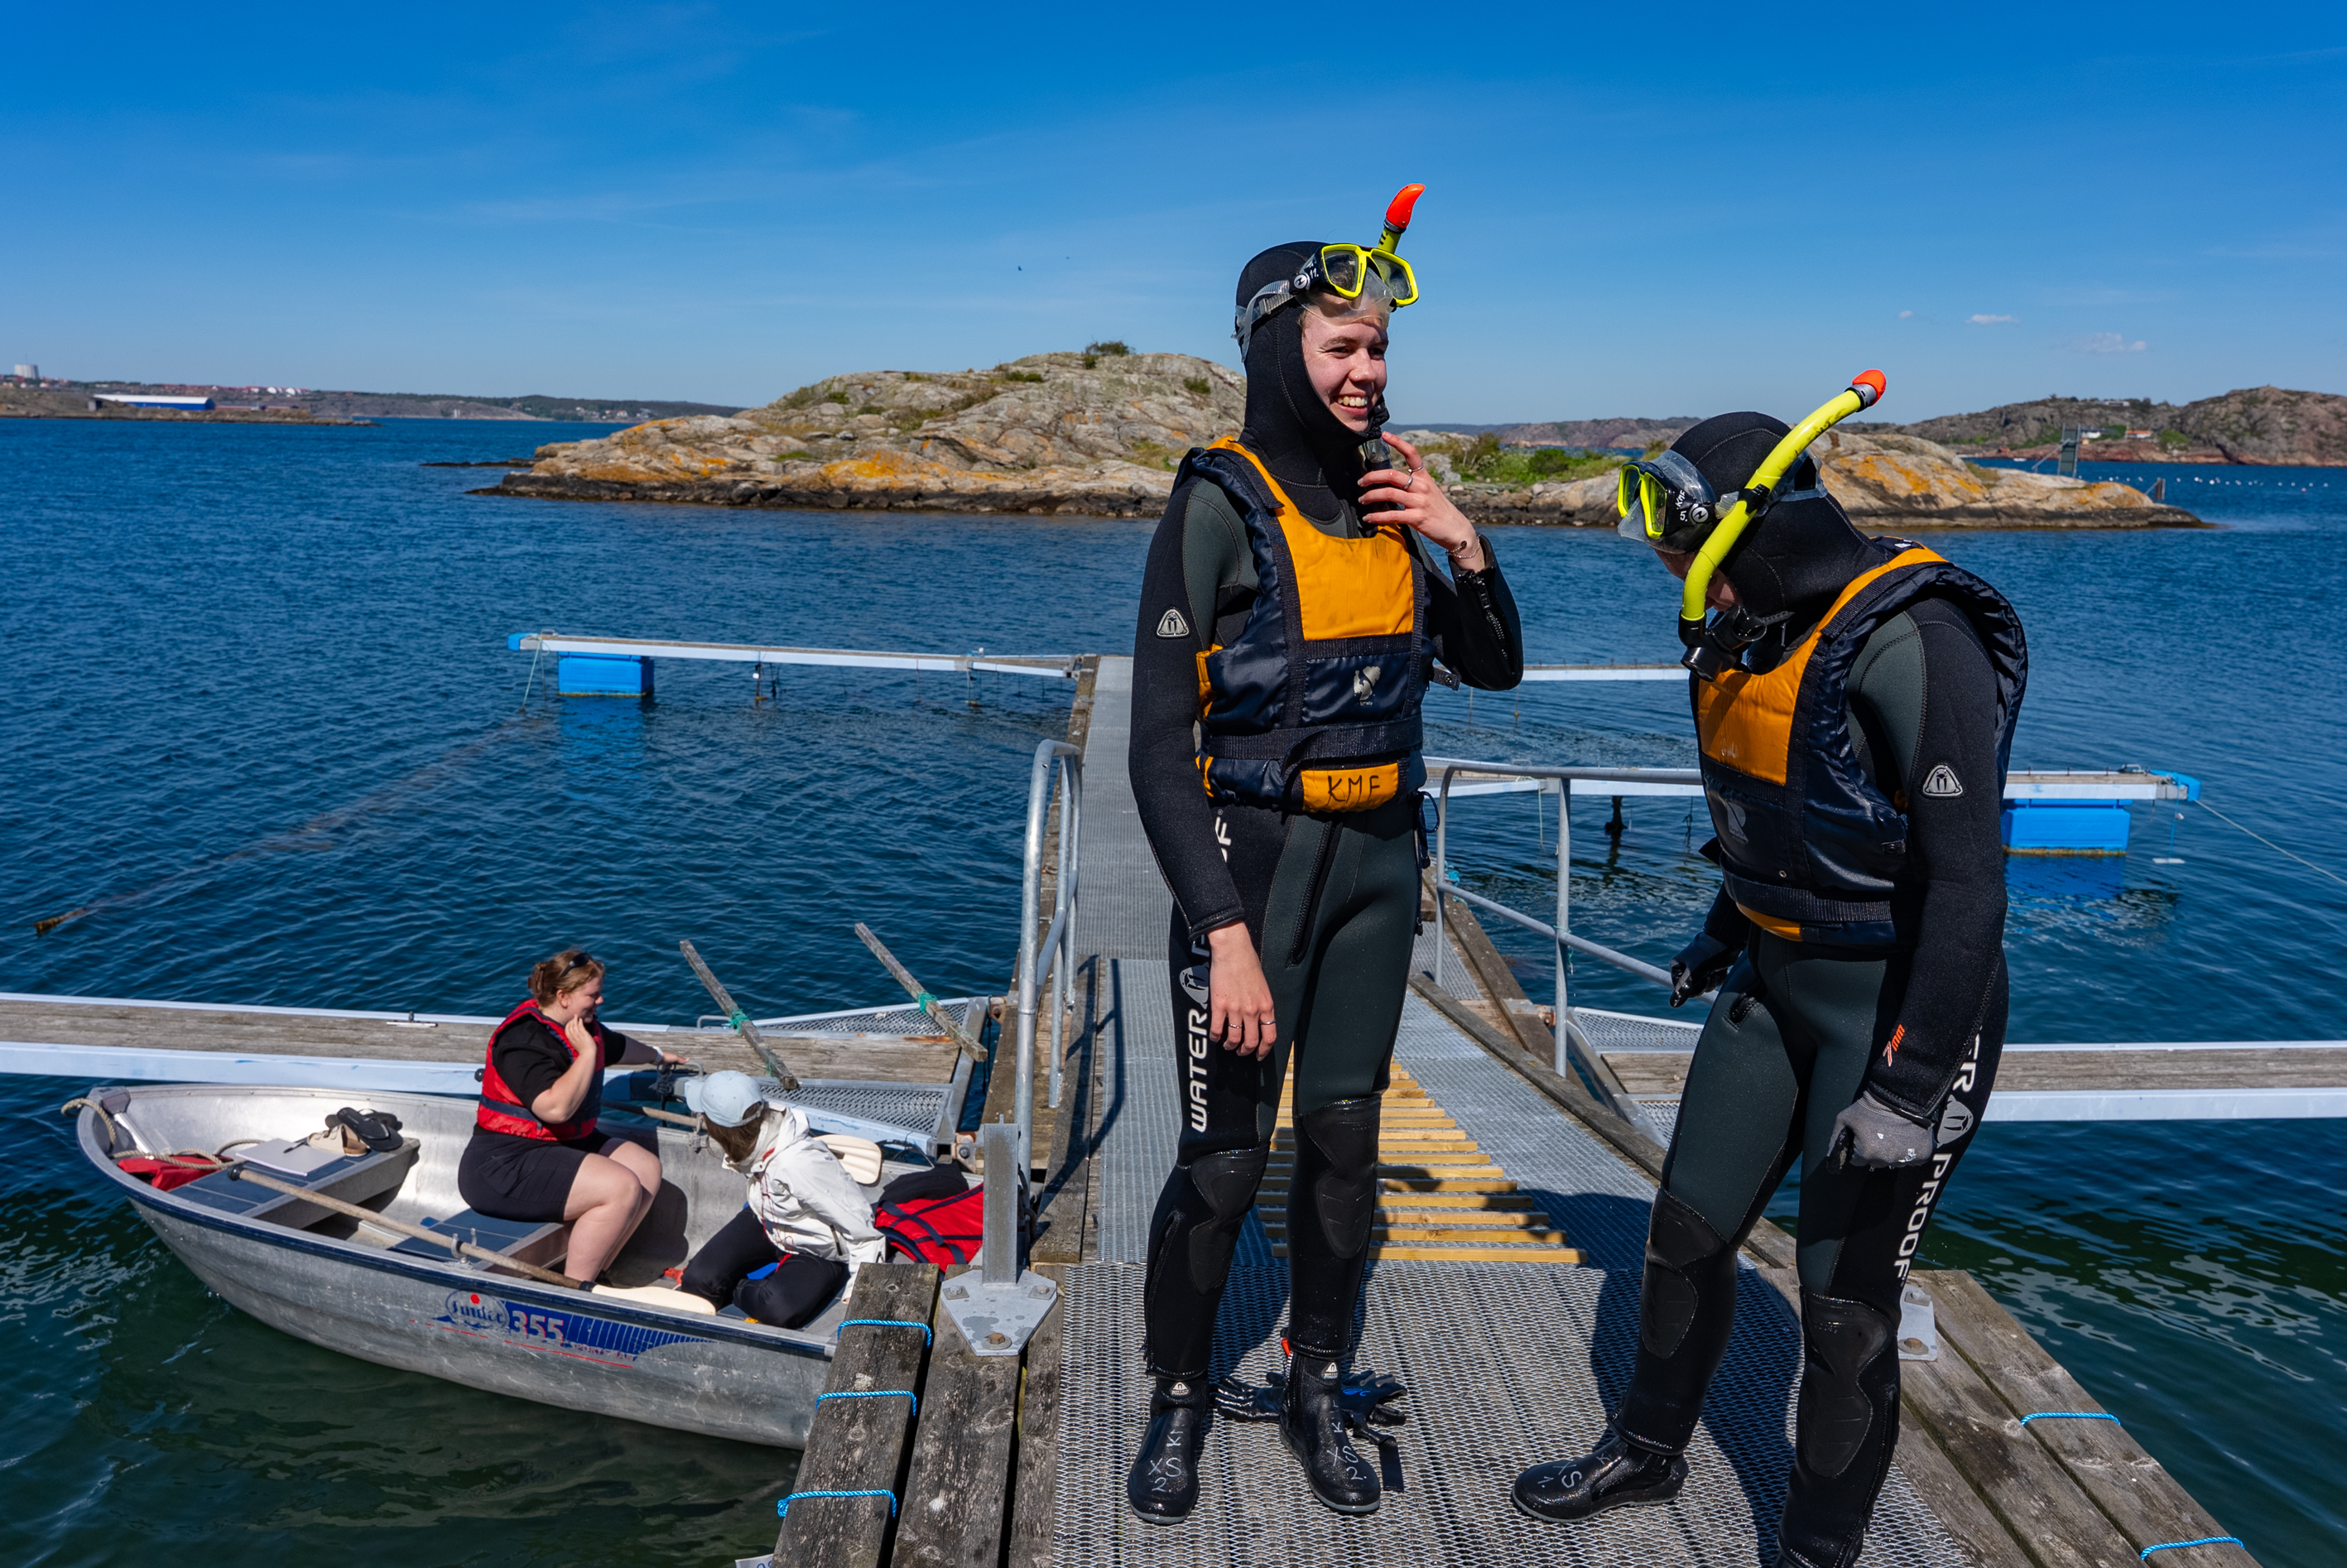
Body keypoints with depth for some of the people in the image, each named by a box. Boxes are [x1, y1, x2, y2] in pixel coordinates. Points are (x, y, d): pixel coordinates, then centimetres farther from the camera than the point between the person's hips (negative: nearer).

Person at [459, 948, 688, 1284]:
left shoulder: (580, 1026, 10)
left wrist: (659, 1055, 52)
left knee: (648, 1168, 2)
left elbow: (618, 1046, 35)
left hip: (562, 1144, 11)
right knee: (622, 1188, -24)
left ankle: (593, 1274, 1)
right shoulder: (524, 1039, -21)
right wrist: (587, 1052, -23)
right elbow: (556, 1107, -33)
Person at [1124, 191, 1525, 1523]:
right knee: (1225, 1160, 2)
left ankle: (1320, 1396, 31)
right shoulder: (1219, 508, -12)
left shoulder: (1384, 502, 7)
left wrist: (1464, 543, -2)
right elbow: (1161, 749, -16)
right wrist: (1226, 937, -21)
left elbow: (1496, 667, 16)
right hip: (1253, 862, -5)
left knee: (1344, 1140, 13)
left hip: (1376, 863, 6)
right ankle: (1179, 1405, 25)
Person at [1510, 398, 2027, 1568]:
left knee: (1845, 1302, 4)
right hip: (1779, 984, 8)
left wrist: (1907, 1089, -24)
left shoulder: (1911, 643, -25)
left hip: (1904, 1004, -8)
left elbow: (1966, 880, -25)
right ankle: (1647, 1452, 40)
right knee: (1687, 1231, 16)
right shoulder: (1754, 635, 2)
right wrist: (1725, 936, 27)